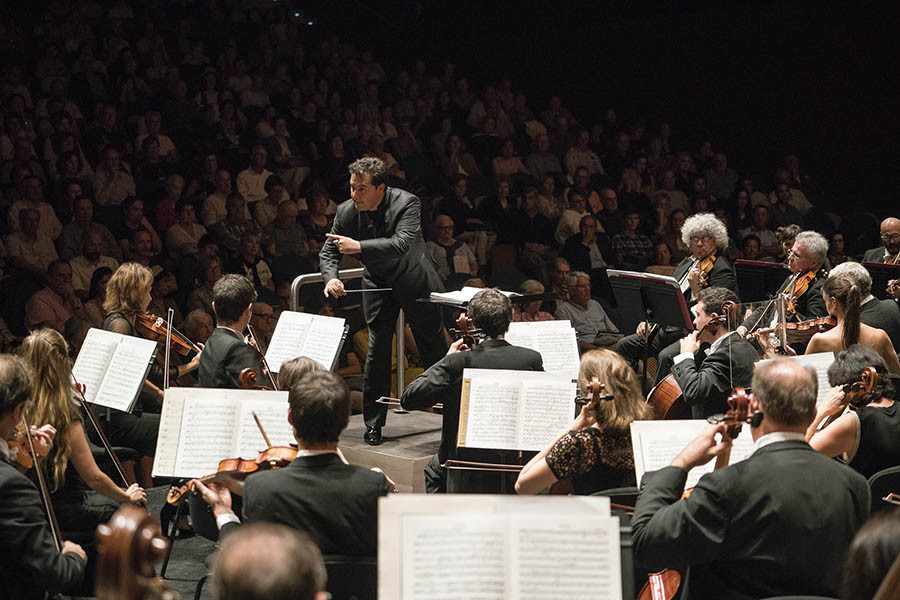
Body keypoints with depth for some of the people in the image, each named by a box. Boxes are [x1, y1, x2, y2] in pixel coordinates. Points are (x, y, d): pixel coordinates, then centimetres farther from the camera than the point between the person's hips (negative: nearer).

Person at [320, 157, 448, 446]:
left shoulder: (406, 203, -27)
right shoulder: (346, 211, -14)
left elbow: (402, 243, -42)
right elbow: (328, 252, -4)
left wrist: (359, 246, -49)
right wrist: (330, 278, -26)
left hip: (415, 281, -3)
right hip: (378, 282, 3)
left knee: (434, 347, 7)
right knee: (377, 348, -5)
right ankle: (373, 423, 3)